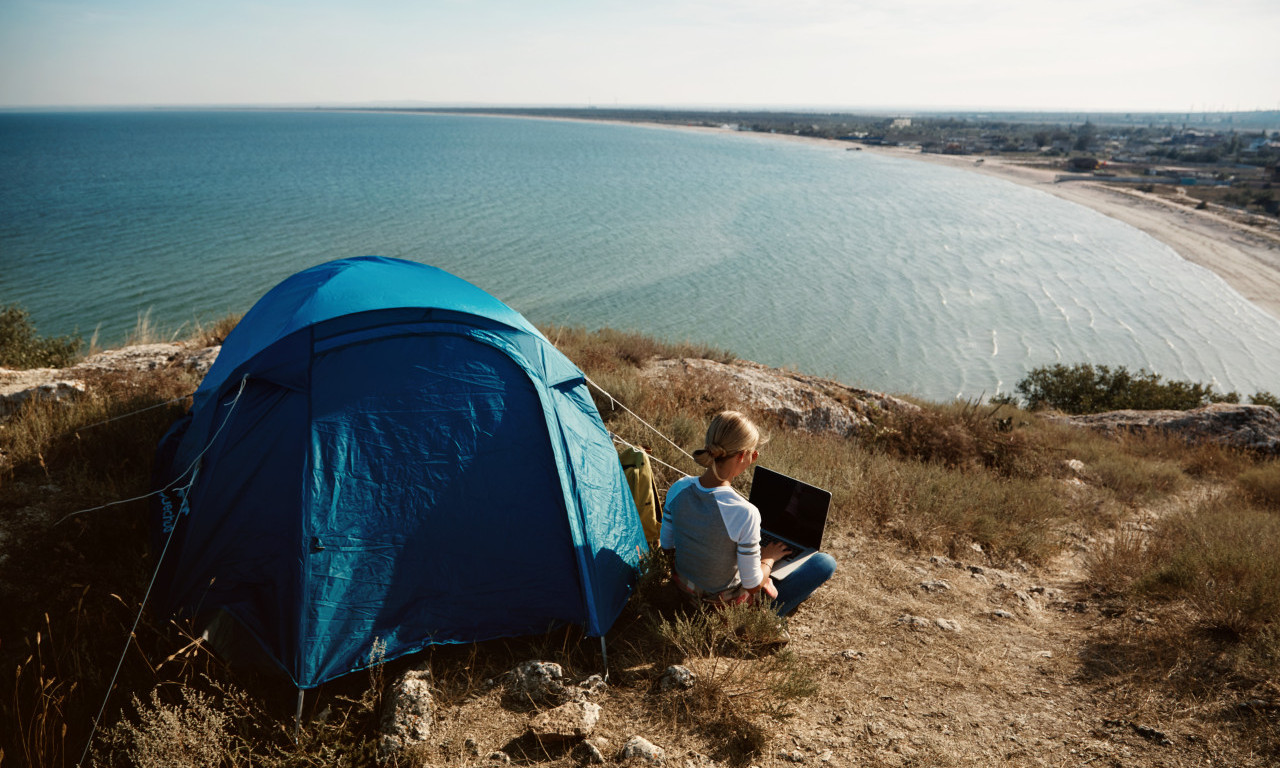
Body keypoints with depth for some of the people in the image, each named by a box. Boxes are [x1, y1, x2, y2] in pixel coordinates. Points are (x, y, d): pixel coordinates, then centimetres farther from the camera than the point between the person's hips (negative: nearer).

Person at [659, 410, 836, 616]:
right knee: (826, 562, 8)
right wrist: (768, 558, -2)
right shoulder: (744, 513, -34)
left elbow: (666, 546, -1)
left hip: (685, 584, 6)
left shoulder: (678, 488, -17)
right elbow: (753, 585, -22)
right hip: (726, 602, -6)